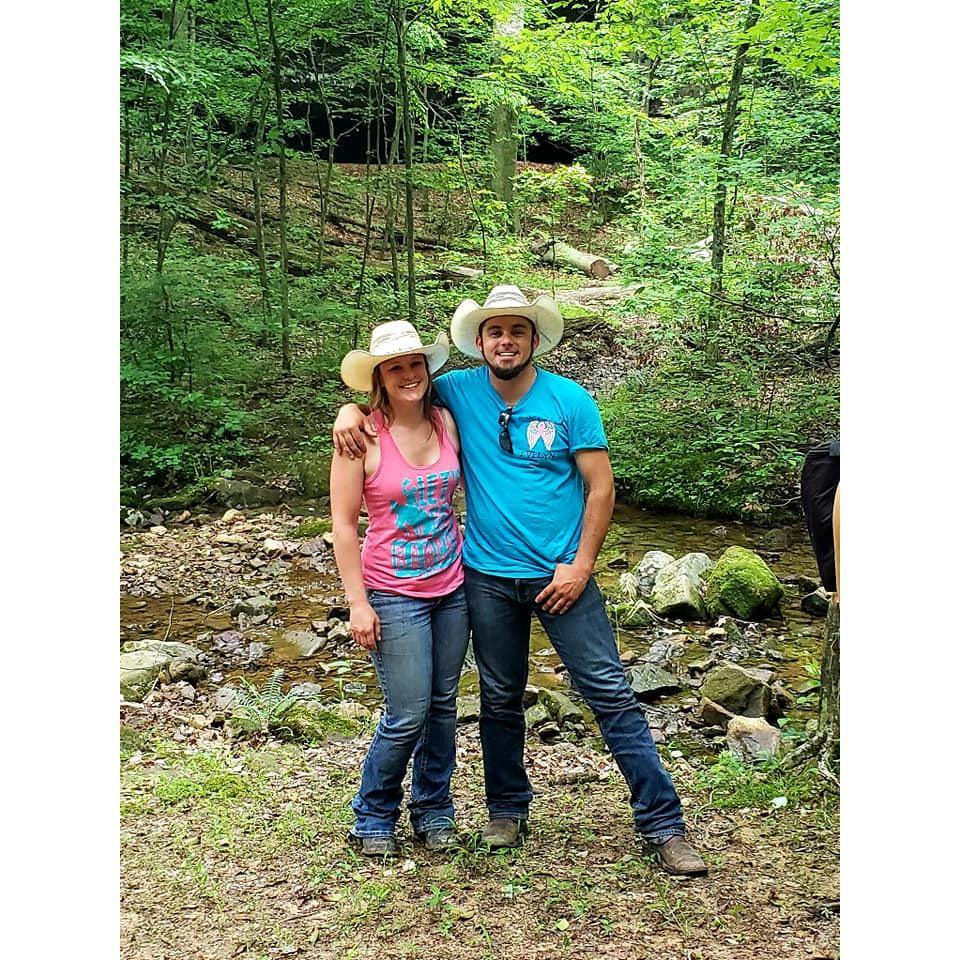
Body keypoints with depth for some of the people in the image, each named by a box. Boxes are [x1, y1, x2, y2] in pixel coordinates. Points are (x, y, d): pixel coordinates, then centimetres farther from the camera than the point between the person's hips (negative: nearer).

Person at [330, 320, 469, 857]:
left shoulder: (445, 421, 1)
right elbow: (344, 524, -10)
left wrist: (474, 562, 12)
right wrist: (358, 602, -12)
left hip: (452, 586, 5)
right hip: (395, 594, -5)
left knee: (443, 705, 13)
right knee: (408, 716, -2)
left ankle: (434, 810, 32)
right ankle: (375, 818, 21)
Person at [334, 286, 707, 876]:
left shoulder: (569, 400, -6)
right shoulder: (457, 392, -1)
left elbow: (601, 486, -5)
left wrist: (581, 566, -11)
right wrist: (351, 412, -10)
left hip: (562, 575, -2)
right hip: (489, 577, 2)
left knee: (611, 693, -2)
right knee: (500, 700, 14)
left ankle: (663, 822, 6)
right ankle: (508, 810, 33)